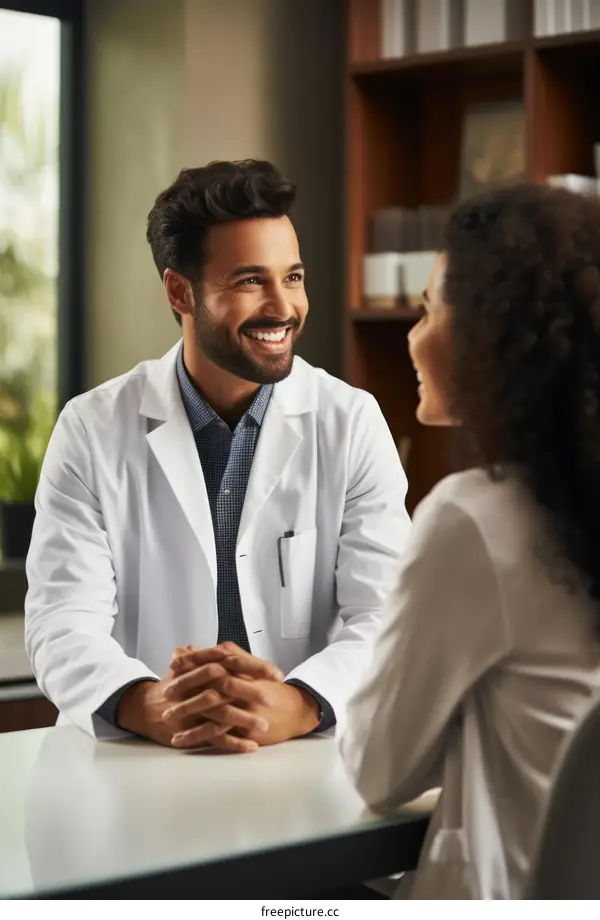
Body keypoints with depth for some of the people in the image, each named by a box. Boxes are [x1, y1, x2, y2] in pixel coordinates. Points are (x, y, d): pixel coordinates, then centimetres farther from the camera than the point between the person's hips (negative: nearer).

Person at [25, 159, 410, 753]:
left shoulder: (352, 422, 2)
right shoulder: (92, 430, 1)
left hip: (314, 759, 0)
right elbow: (64, 623, -6)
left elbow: (385, 619, -6)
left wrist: (293, 707, -27)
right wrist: (153, 708, -27)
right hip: (134, 764, 1)